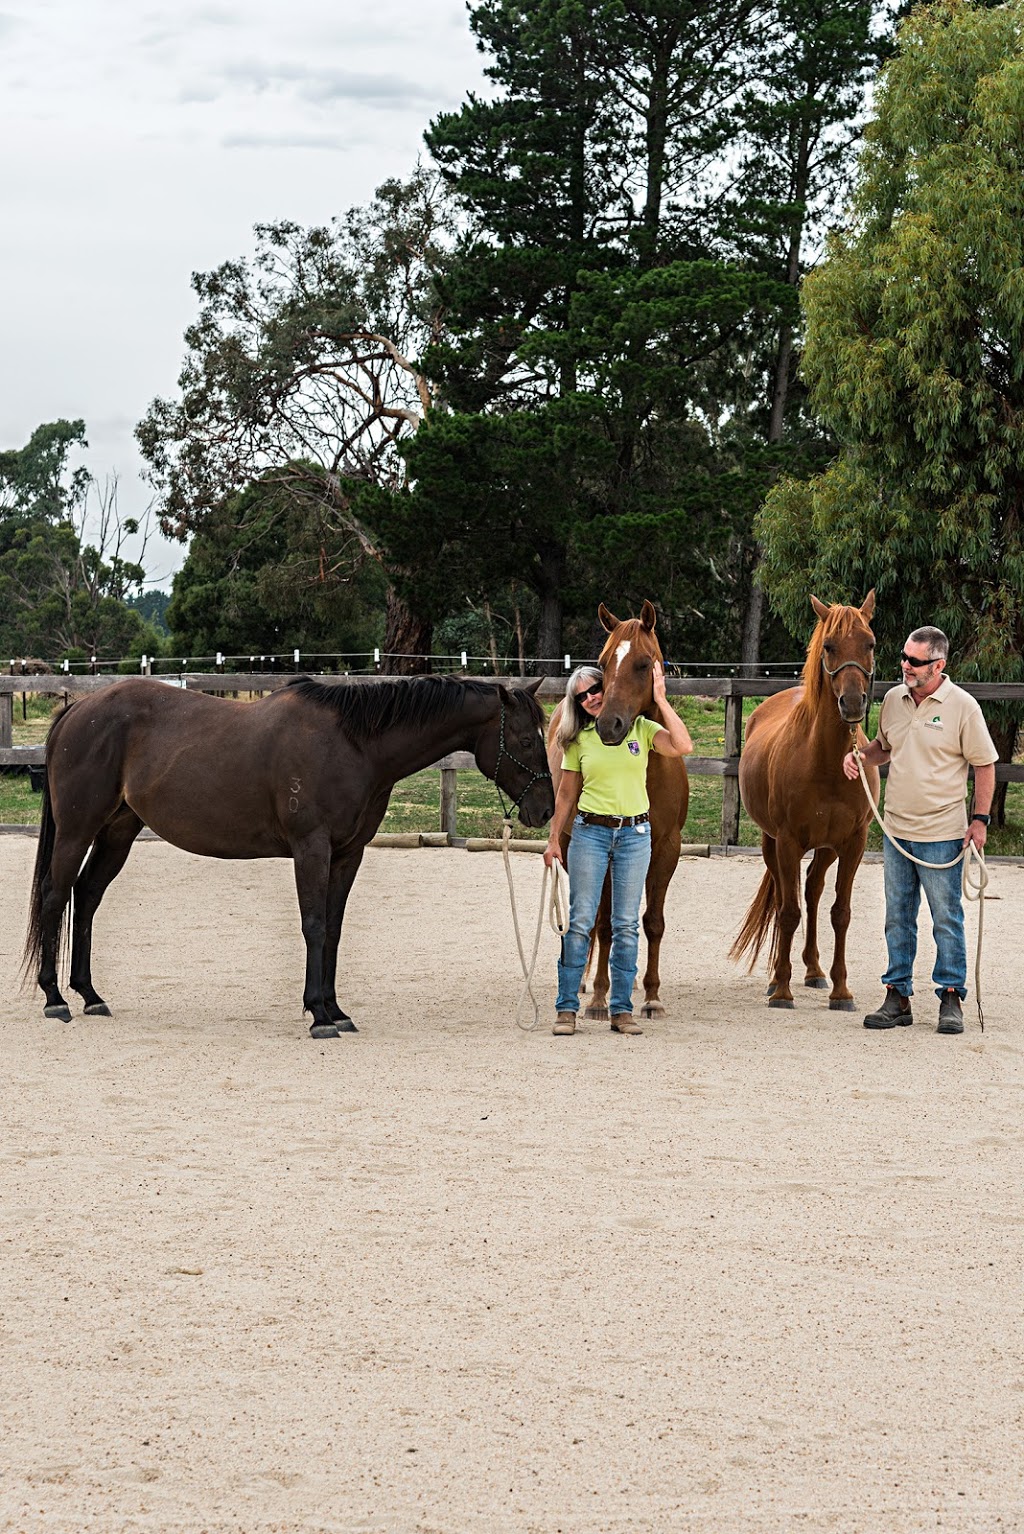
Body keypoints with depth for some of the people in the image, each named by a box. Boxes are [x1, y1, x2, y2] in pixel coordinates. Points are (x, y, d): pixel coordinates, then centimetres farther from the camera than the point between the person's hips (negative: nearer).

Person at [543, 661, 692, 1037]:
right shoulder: (579, 740, 4)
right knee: (580, 922, -2)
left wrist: (660, 699, -15)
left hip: (635, 833, 0)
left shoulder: (640, 728, 2)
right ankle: (566, 1008, 2)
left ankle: (622, 1009, 9)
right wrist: (553, 840, 5)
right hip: (590, 832, 0)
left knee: (627, 925, 3)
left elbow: (682, 746, -15)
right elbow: (566, 795, 9)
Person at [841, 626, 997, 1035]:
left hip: (941, 835, -5)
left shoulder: (962, 706, -10)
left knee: (946, 919, 2)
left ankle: (951, 997, 11)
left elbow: (984, 766, -5)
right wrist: (861, 755, -1)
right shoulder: (893, 700, 5)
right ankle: (897, 997, 17)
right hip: (896, 831, 5)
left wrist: (980, 818, -10)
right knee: (897, 917, 10)